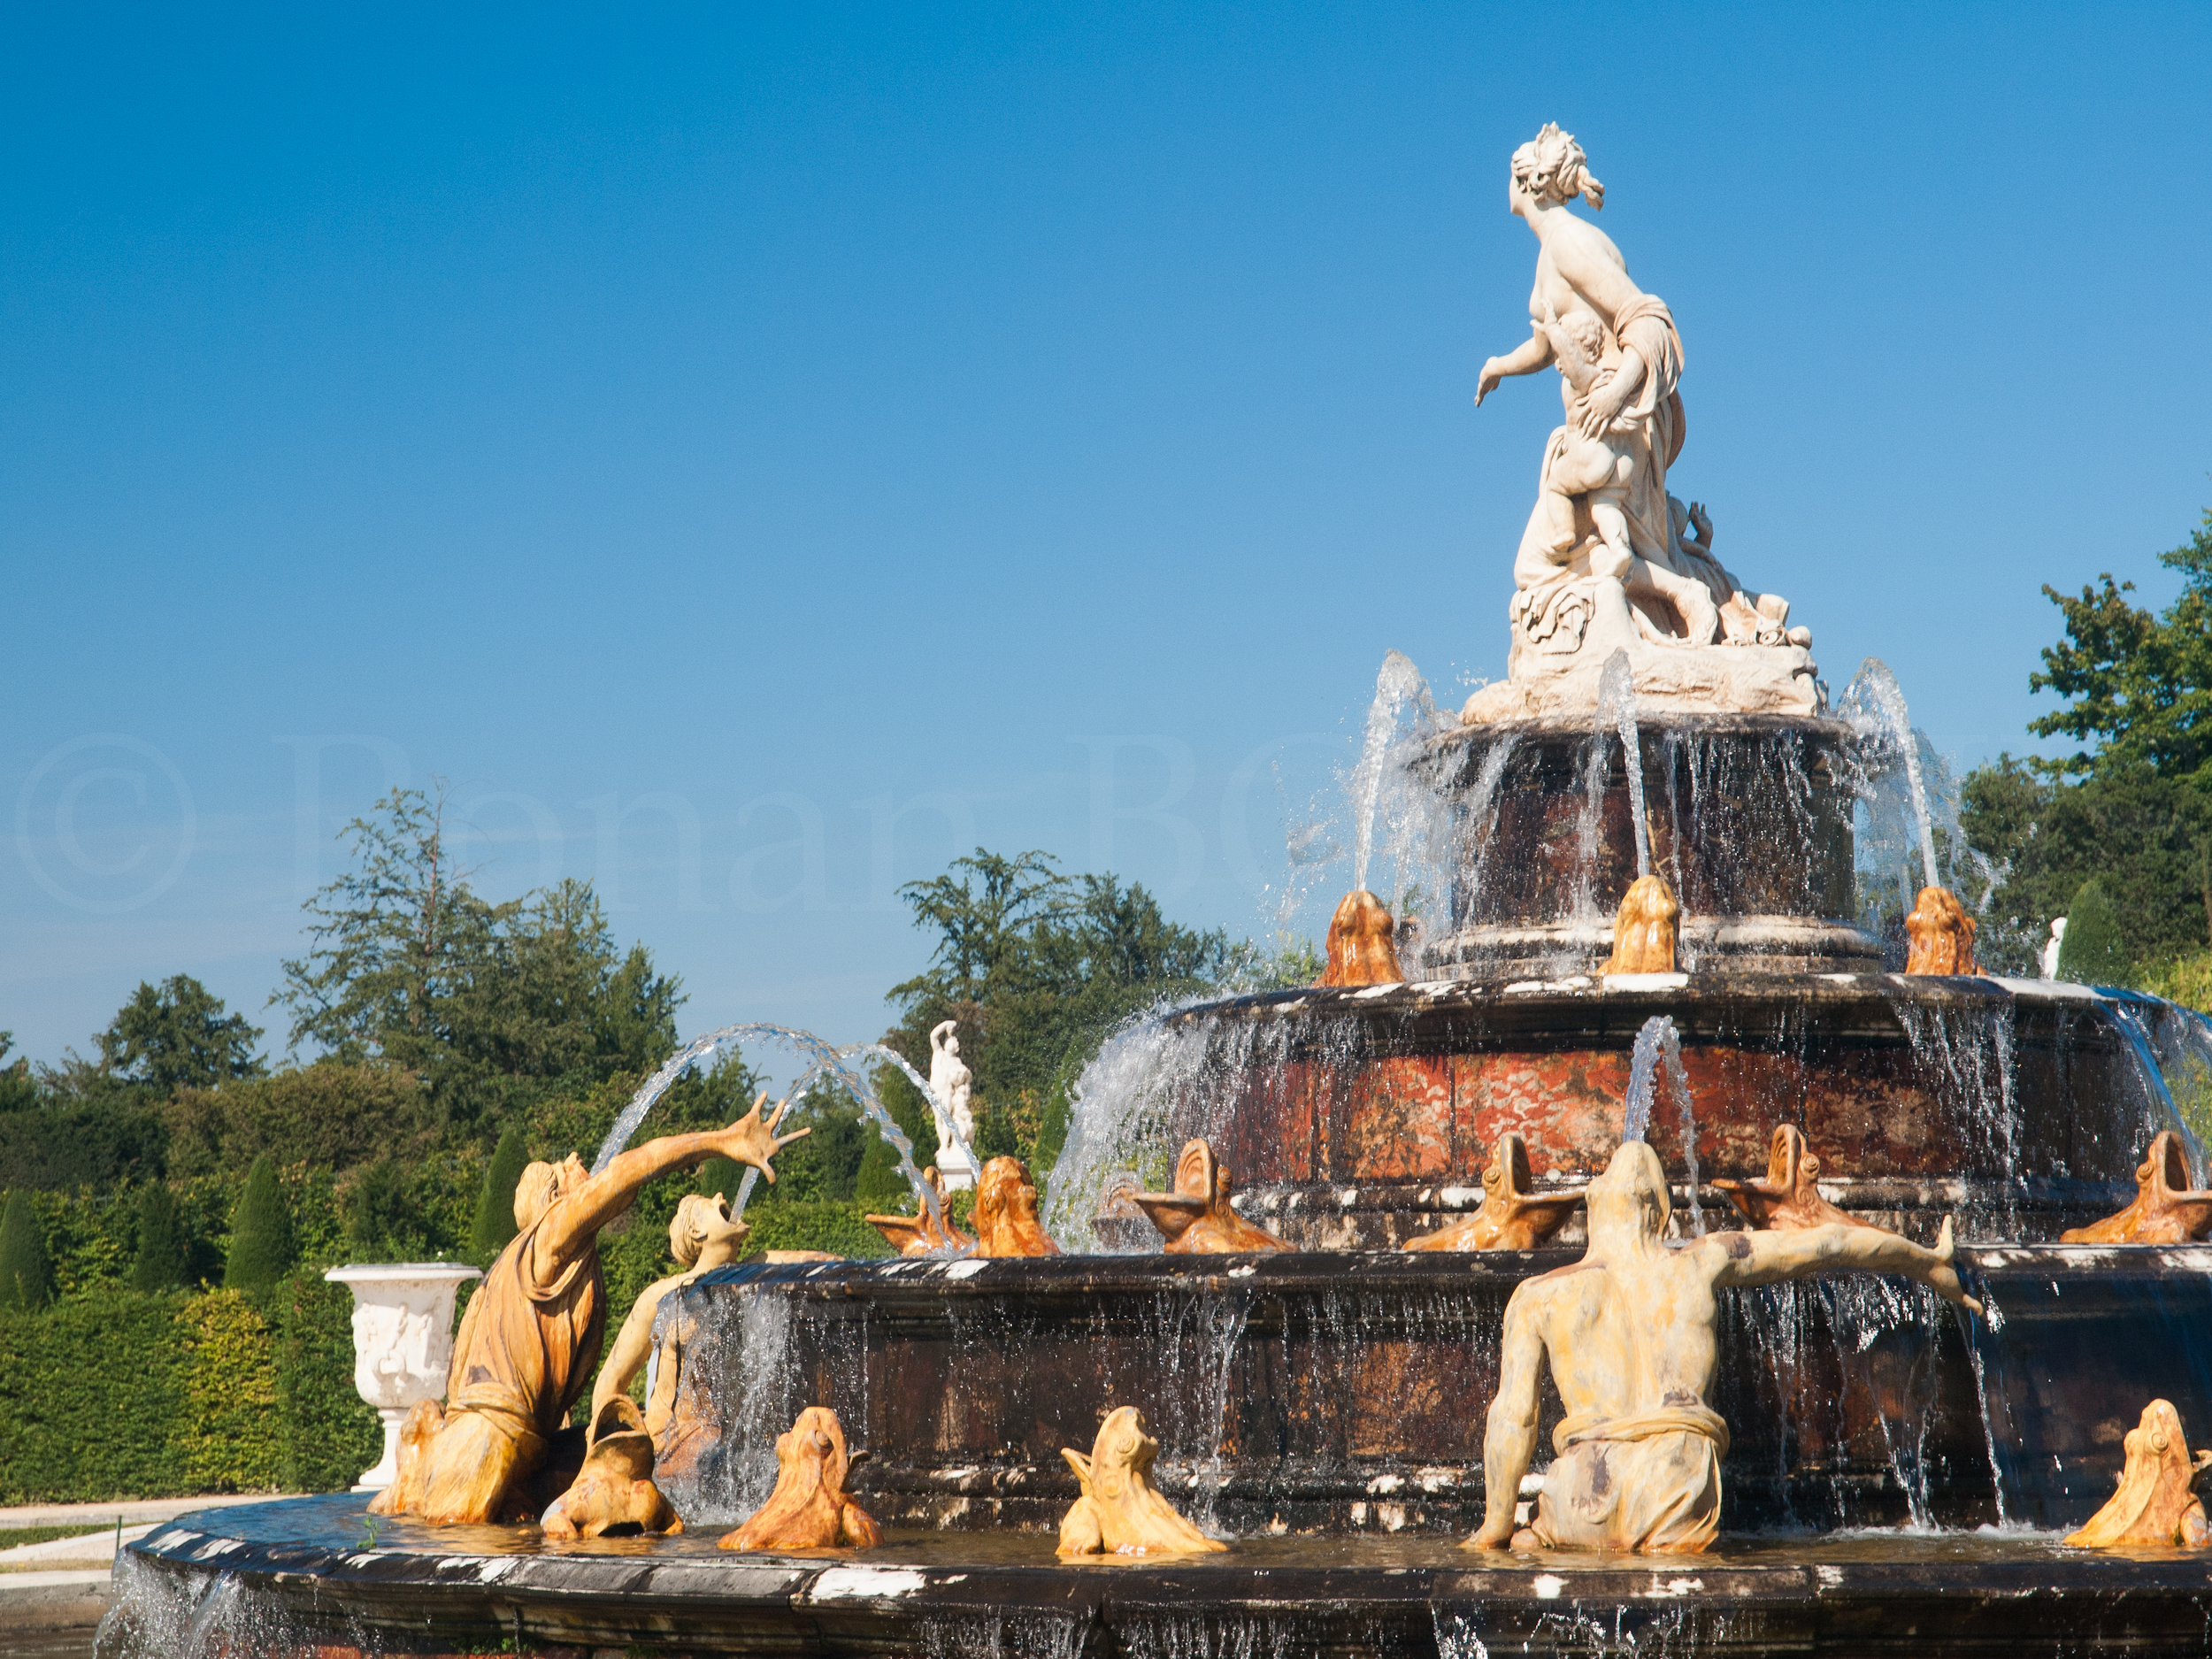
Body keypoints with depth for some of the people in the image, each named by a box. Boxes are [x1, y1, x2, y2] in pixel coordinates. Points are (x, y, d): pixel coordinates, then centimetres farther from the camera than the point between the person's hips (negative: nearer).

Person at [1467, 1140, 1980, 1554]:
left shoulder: (1539, 1296, 8)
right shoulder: (1702, 1263, 14)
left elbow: (1512, 1416, 2)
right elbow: (1830, 1243, 24)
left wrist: (1496, 1529, 11)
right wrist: (1926, 1262, 39)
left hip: (1586, 1501, -1)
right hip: (1680, 1501, 1)